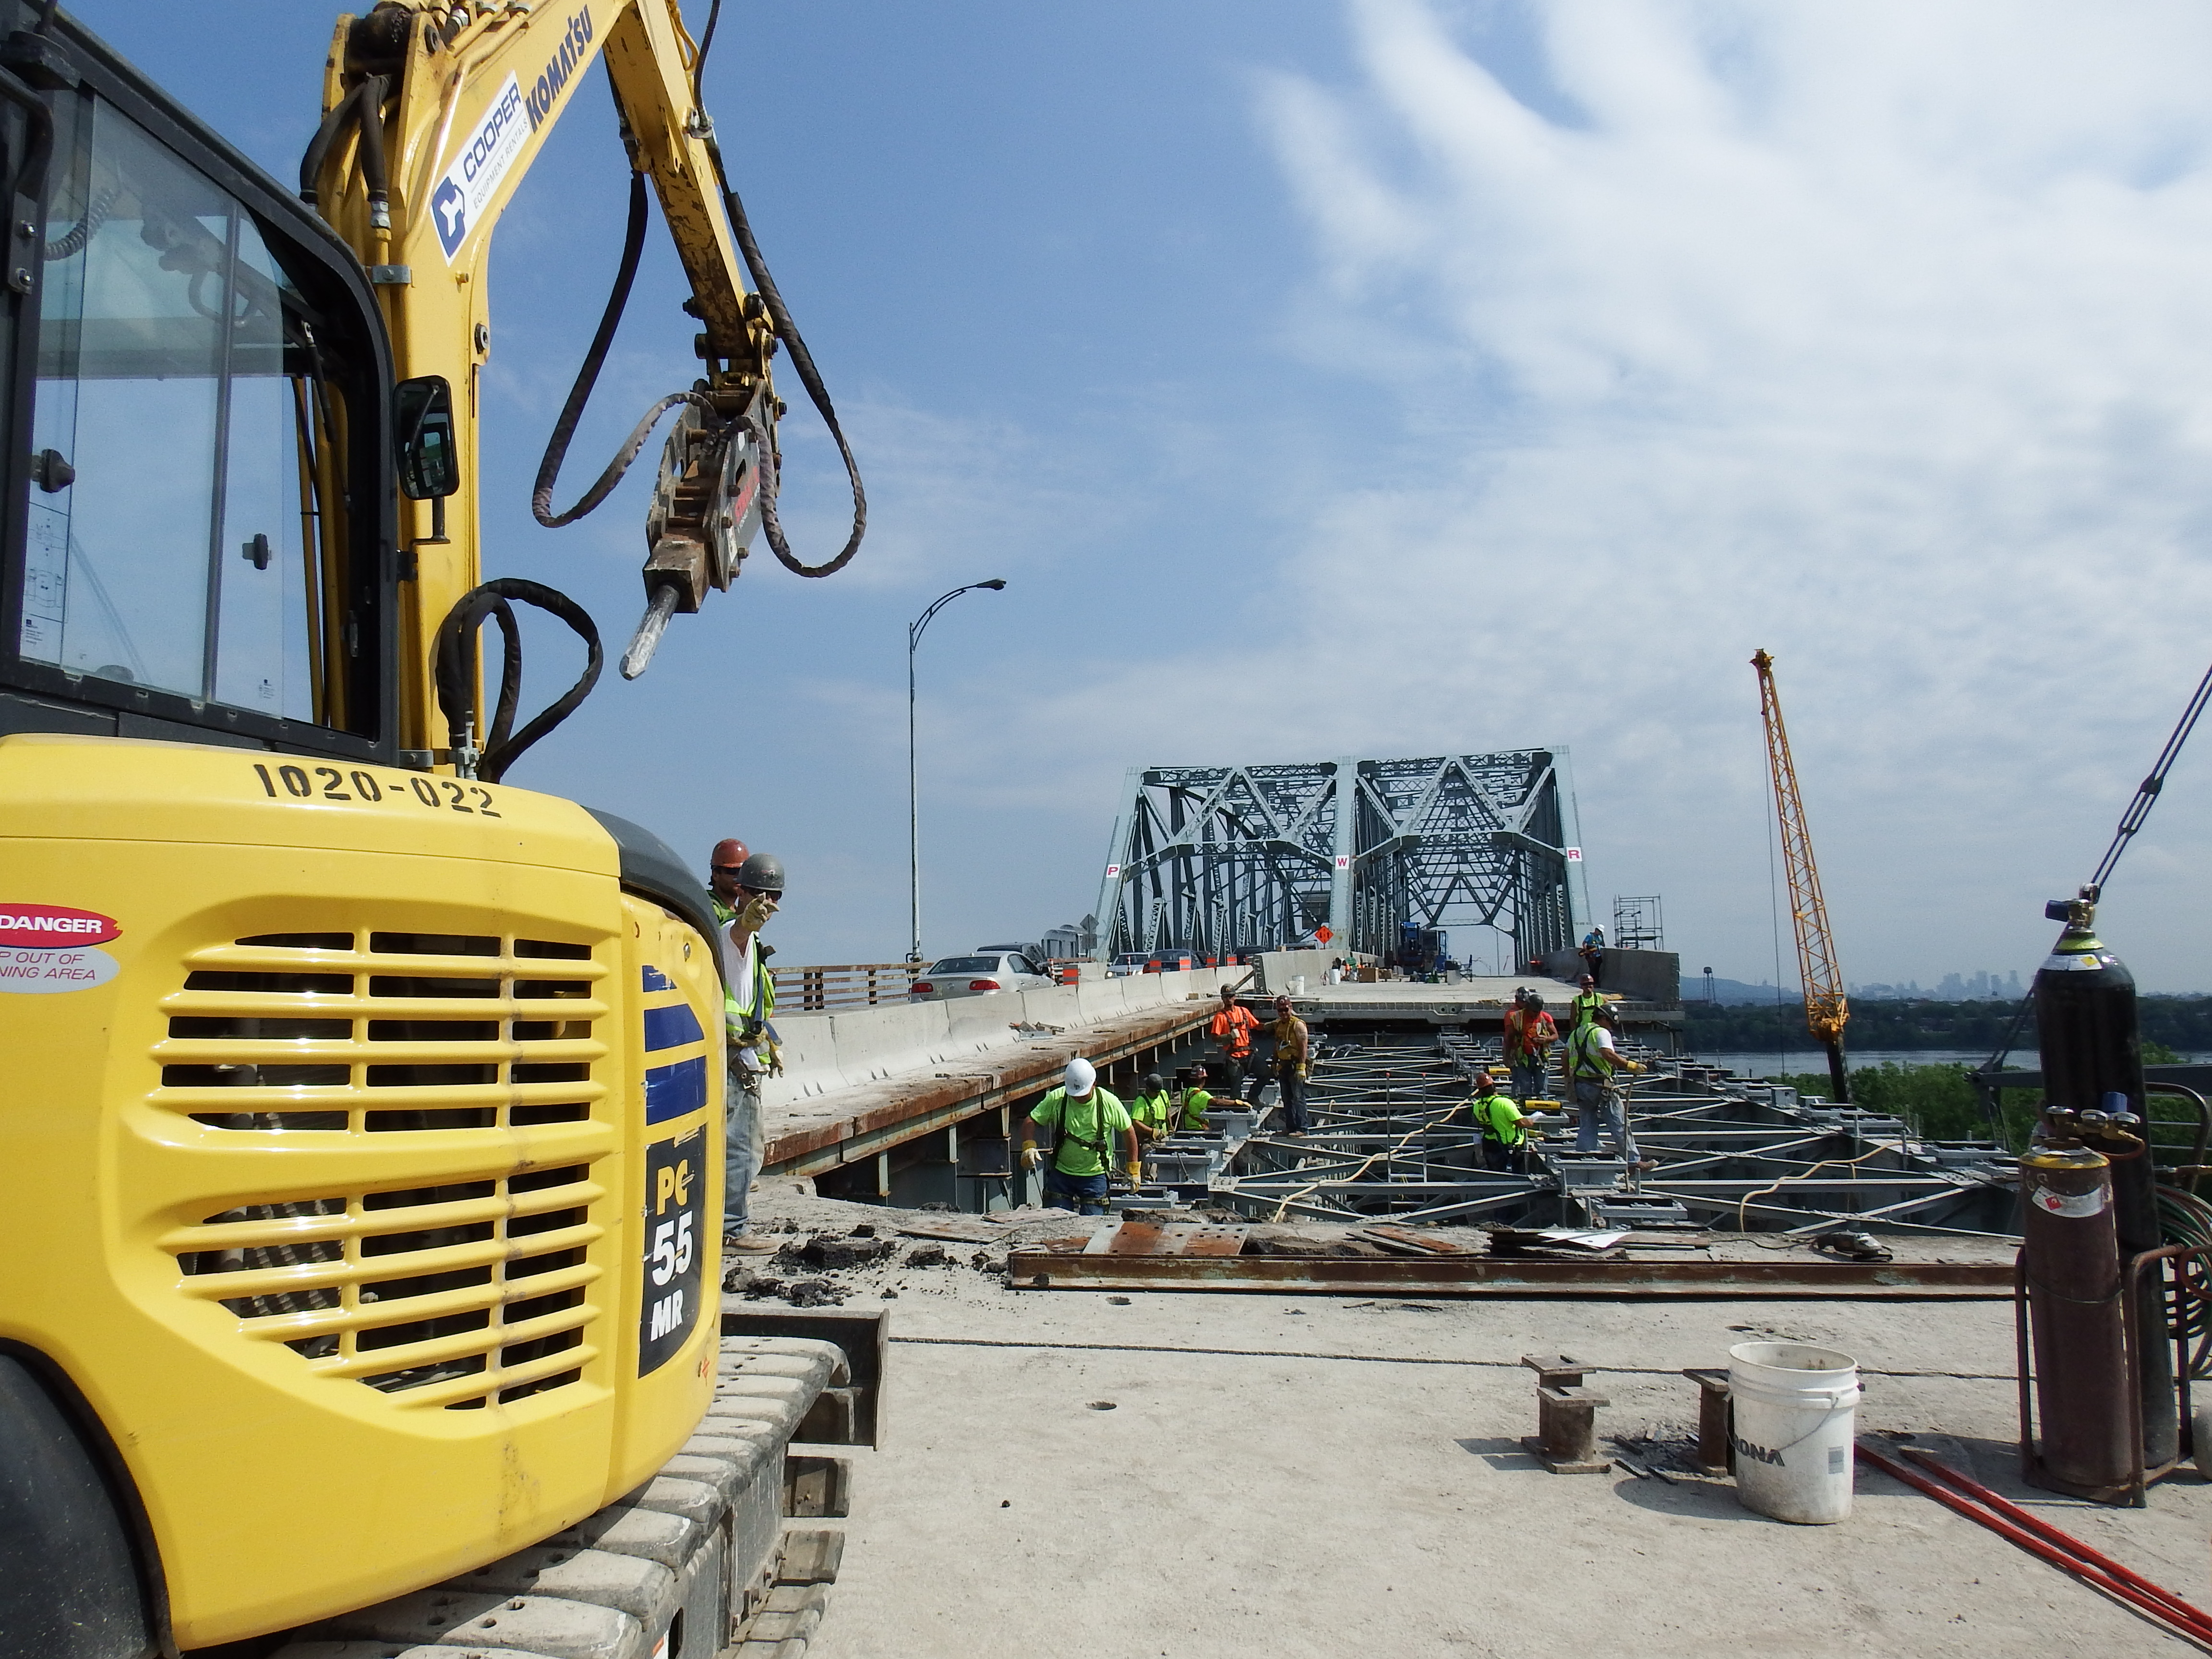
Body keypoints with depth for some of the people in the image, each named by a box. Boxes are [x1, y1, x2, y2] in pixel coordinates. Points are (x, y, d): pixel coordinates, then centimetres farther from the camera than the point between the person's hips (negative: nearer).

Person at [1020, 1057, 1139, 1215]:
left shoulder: (1109, 1103, -10)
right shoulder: (1056, 1099, -10)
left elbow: (1128, 1131, 3)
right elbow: (1031, 1121, -5)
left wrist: (1134, 1169, 6)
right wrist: (1029, 1146, -26)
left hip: (1095, 1176, -1)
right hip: (1061, 1173, 1)